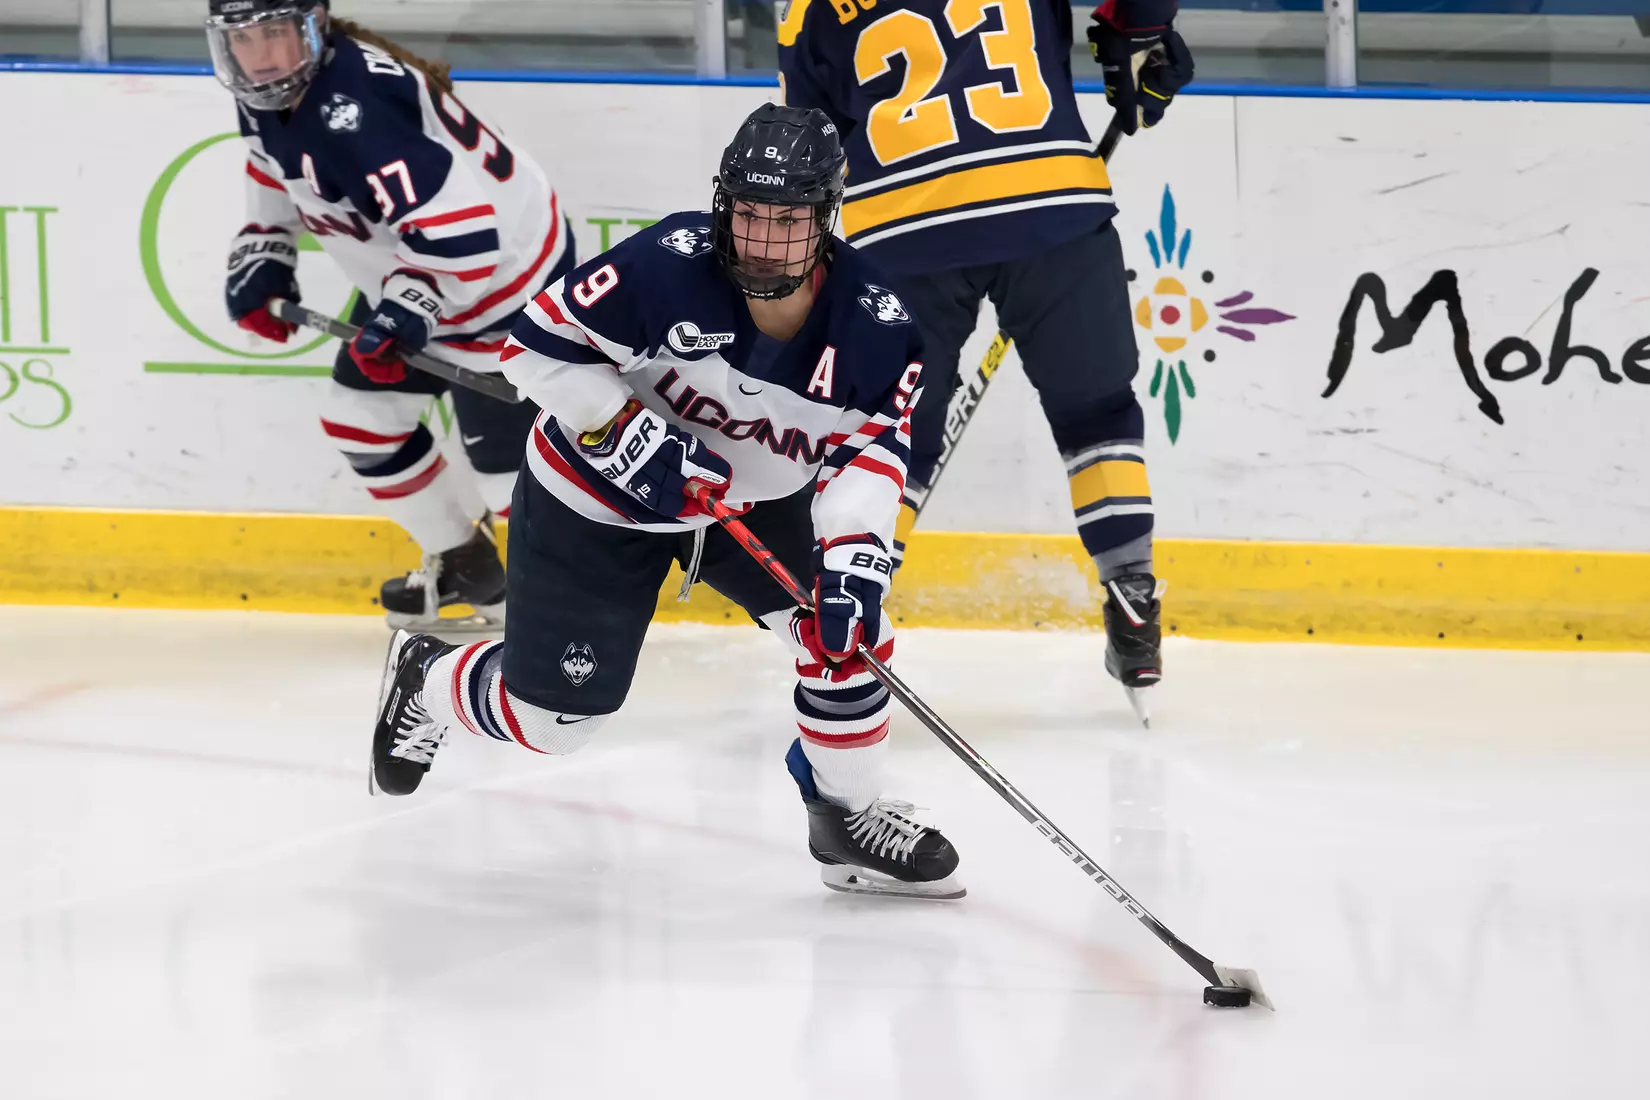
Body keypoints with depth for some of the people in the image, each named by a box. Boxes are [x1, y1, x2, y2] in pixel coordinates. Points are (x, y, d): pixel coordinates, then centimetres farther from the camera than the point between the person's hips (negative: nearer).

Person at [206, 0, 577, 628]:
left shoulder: (352, 111, -36)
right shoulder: (274, 94, -4)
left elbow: (460, 232, -39)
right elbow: (279, 177, 19)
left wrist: (405, 313, -36)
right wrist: (260, 262, 6)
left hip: (503, 277, -11)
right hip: (409, 283, 11)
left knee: (509, 468, -8)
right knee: (361, 419, 18)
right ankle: (465, 564, 36)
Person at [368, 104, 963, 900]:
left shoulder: (873, 328, -21)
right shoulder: (666, 267, -32)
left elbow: (869, 451, -20)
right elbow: (537, 345, -23)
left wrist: (854, 557, -37)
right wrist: (630, 437, -31)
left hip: (759, 499, 3)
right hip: (598, 500, -3)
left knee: (843, 628, -17)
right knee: (550, 714, 4)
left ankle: (848, 818, 4)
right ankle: (428, 681, 38)